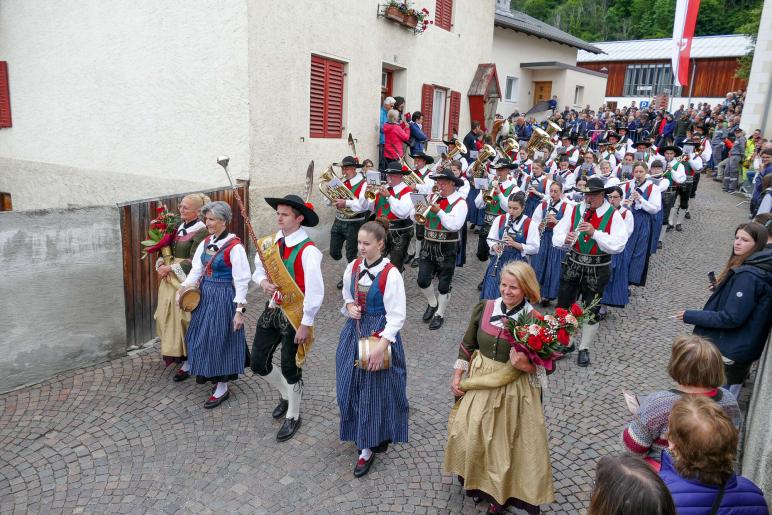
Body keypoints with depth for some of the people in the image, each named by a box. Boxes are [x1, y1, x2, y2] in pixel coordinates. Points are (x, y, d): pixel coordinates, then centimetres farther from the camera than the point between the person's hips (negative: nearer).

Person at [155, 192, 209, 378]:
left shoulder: (201, 231, -13)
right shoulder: (179, 227, 10)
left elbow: (193, 262, -17)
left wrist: (170, 268, -16)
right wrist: (161, 262, -4)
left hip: (186, 281, -8)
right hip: (170, 279, 8)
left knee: (183, 319, -3)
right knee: (168, 316, 13)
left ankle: (187, 362, 8)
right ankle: (174, 352, 30)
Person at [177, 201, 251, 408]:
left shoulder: (234, 247, -18)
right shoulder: (206, 242, 5)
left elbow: (241, 280, -18)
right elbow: (196, 269, 8)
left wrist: (239, 310, -20)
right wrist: (183, 288, -6)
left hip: (223, 297, -7)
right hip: (204, 294, 8)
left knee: (219, 339, 0)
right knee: (202, 337, 17)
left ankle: (222, 387, 16)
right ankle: (208, 373, 39)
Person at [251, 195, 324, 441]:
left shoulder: (307, 250, -21)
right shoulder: (273, 241, 1)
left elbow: (315, 290, -23)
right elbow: (259, 266, 16)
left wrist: (306, 324, -21)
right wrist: (262, 281, -7)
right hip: (271, 310, 7)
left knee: (290, 368, 6)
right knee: (258, 362, 13)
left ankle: (293, 416, 30)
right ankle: (286, 394, 42)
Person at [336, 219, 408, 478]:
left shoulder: (391, 274, -18)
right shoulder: (353, 267, 0)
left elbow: (396, 316, -17)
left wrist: (381, 346, -22)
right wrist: (349, 307, -6)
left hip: (380, 334, -6)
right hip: (354, 332, 6)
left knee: (374, 390, 2)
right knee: (351, 387, 14)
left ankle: (368, 447, 19)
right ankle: (361, 434, 39)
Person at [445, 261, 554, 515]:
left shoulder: (535, 320, -17)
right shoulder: (484, 308, -7)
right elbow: (467, 345, 5)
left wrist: (526, 366, -27)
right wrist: (457, 376, 3)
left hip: (513, 389, -4)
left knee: (506, 442, 12)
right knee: (470, 433, 16)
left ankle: (502, 491, 37)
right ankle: (477, 480, 44)